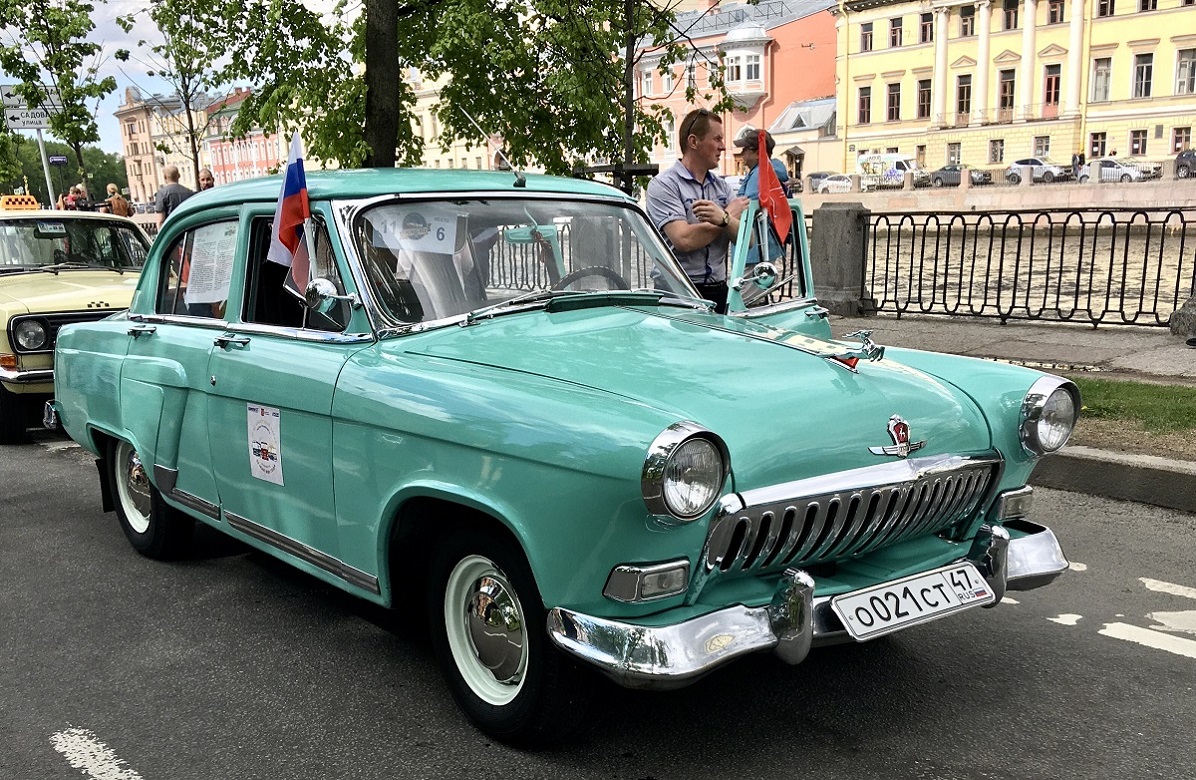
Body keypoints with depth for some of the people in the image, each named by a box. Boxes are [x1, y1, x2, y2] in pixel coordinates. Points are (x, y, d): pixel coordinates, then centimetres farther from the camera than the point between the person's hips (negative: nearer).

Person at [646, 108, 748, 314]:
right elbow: (683, 240, -19)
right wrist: (731, 215, -5)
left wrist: (723, 218, -19)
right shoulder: (664, 185, -5)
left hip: (718, 291, 6)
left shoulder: (722, 187, 14)